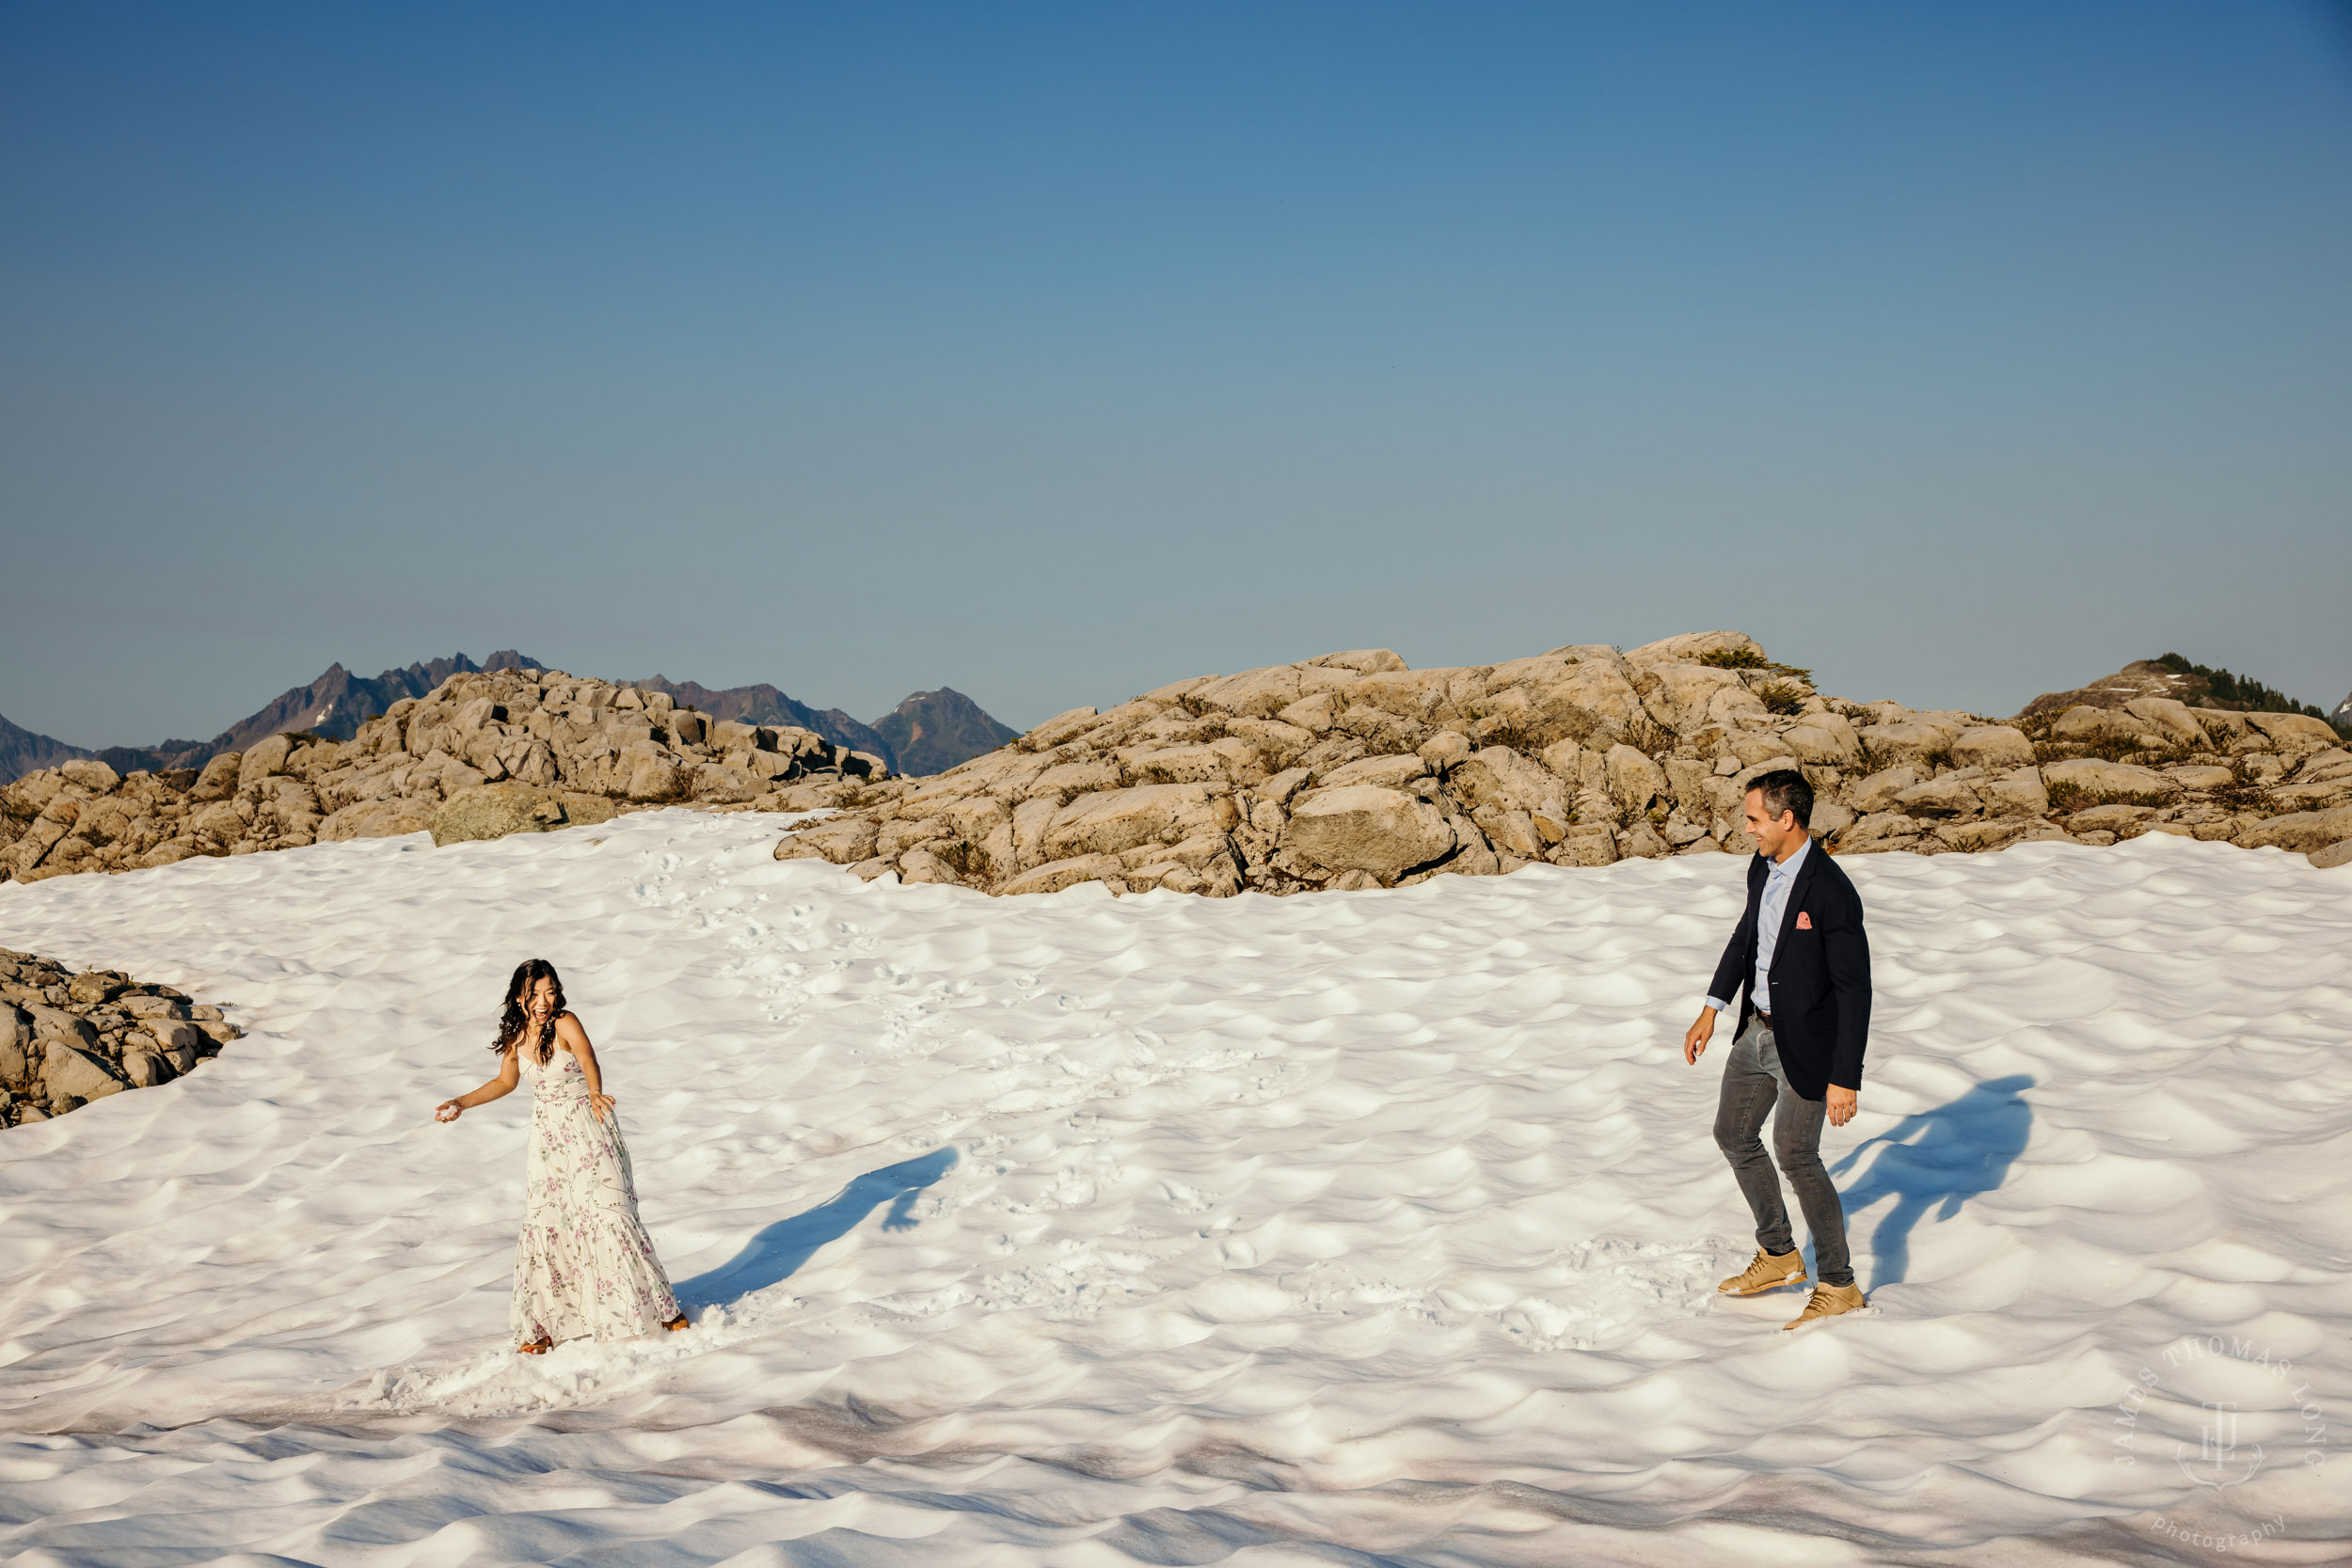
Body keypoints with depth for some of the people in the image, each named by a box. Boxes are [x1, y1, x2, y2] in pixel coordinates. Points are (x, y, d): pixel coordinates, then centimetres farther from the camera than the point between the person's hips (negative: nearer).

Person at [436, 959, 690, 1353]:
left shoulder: (566, 1025, -17)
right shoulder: (516, 1035, 0)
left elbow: (588, 1062, -37)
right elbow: (505, 1082, 19)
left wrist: (595, 1093, -58)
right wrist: (461, 1103, 12)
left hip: (587, 1129, -5)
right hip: (547, 1135, 5)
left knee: (609, 1213, -10)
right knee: (542, 1224, 2)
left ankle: (662, 1308, 4)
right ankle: (541, 1328, 14)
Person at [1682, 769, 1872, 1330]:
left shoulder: (1832, 894, -26)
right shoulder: (1763, 868, -1)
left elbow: (1854, 989, -23)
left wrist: (1846, 1079, -23)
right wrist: (1711, 1008, 16)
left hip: (1807, 1042, -9)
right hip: (1759, 1030, 9)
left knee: (1796, 1156, -4)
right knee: (1733, 1134, 18)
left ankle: (1838, 1285, 12)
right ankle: (1779, 1254, 34)